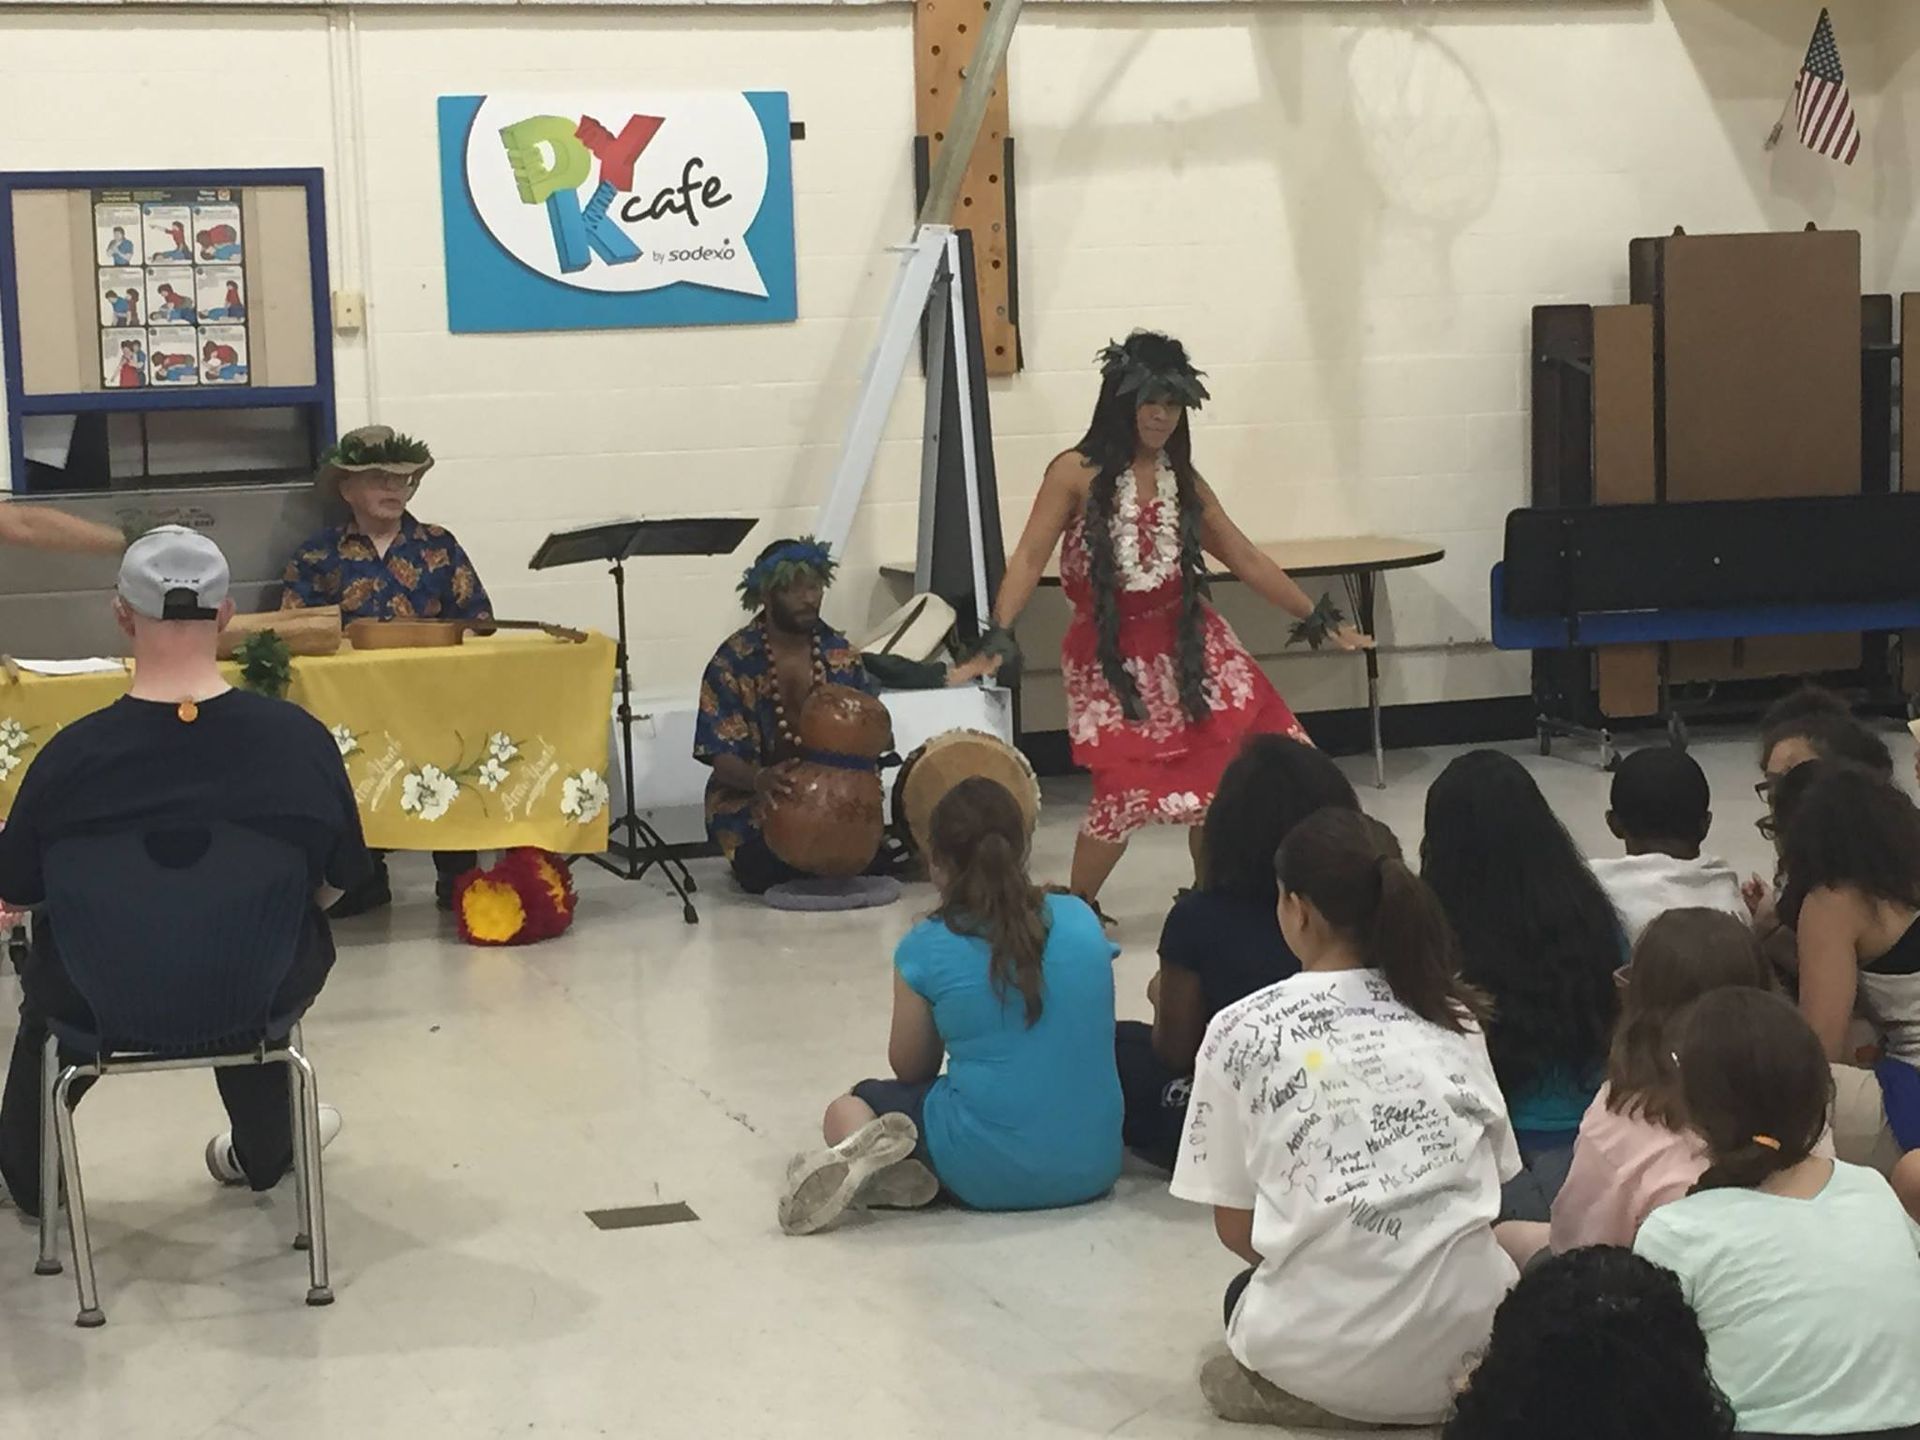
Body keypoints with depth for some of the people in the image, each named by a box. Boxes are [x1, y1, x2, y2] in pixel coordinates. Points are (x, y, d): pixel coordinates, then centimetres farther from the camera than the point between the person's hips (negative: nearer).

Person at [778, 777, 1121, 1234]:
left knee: (847, 1109, 24)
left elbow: (909, 1067, 7)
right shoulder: (1081, 920, 3)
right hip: (1094, 1167, 3)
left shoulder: (926, 948, -6)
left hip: (990, 1173, -3)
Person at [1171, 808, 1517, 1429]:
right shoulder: (1452, 1015, 8)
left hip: (1327, 1353, -3)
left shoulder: (1242, 1030, -1)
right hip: (1471, 1336, 4)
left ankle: (1312, 1388, 6)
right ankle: (1445, 1384, 14)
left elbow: (1236, 1228, 3)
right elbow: (1490, 1183, 13)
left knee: (1247, 1294, 34)